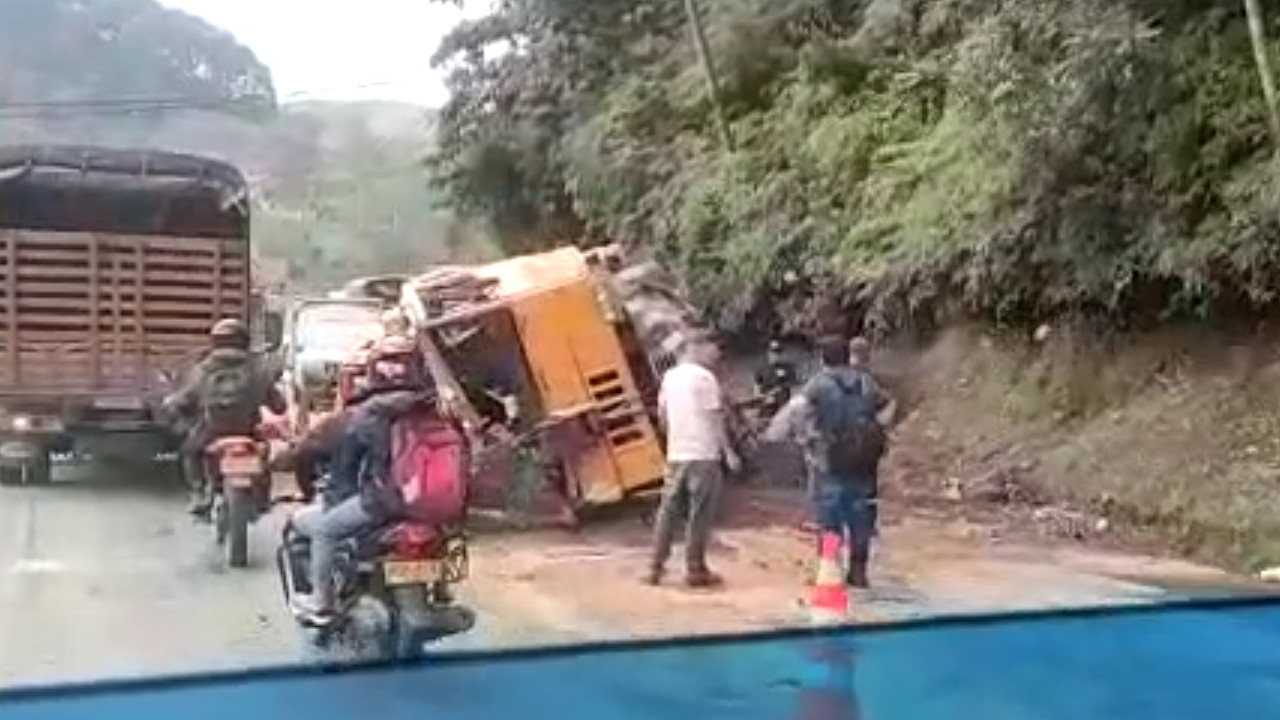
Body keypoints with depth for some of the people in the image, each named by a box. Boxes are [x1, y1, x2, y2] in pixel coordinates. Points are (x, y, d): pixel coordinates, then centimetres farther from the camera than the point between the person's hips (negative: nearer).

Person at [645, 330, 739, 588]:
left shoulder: (669, 376, 10)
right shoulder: (704, 377, -10)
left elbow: (662, 413, 15)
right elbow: (715, 418, -11)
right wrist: (729, 452, -7)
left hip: (676, 454, 6)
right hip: (704, 454, -6)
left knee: (668, 510, 12)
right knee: (699, 515, 0)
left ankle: (655, 567, 13)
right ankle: (696, 570, 4)